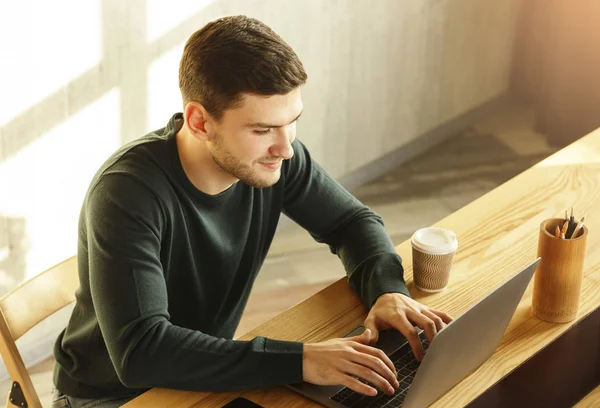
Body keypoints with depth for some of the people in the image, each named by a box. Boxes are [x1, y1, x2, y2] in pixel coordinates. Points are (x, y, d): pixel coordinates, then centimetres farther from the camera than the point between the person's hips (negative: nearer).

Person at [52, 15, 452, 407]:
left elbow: (352, 221, 3)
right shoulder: (128, 193, -30)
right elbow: (141, 351, -37)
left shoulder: (271, 160, -14)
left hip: (209, 375, 6)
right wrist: (298, 360, -40)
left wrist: (388, 290, -17)